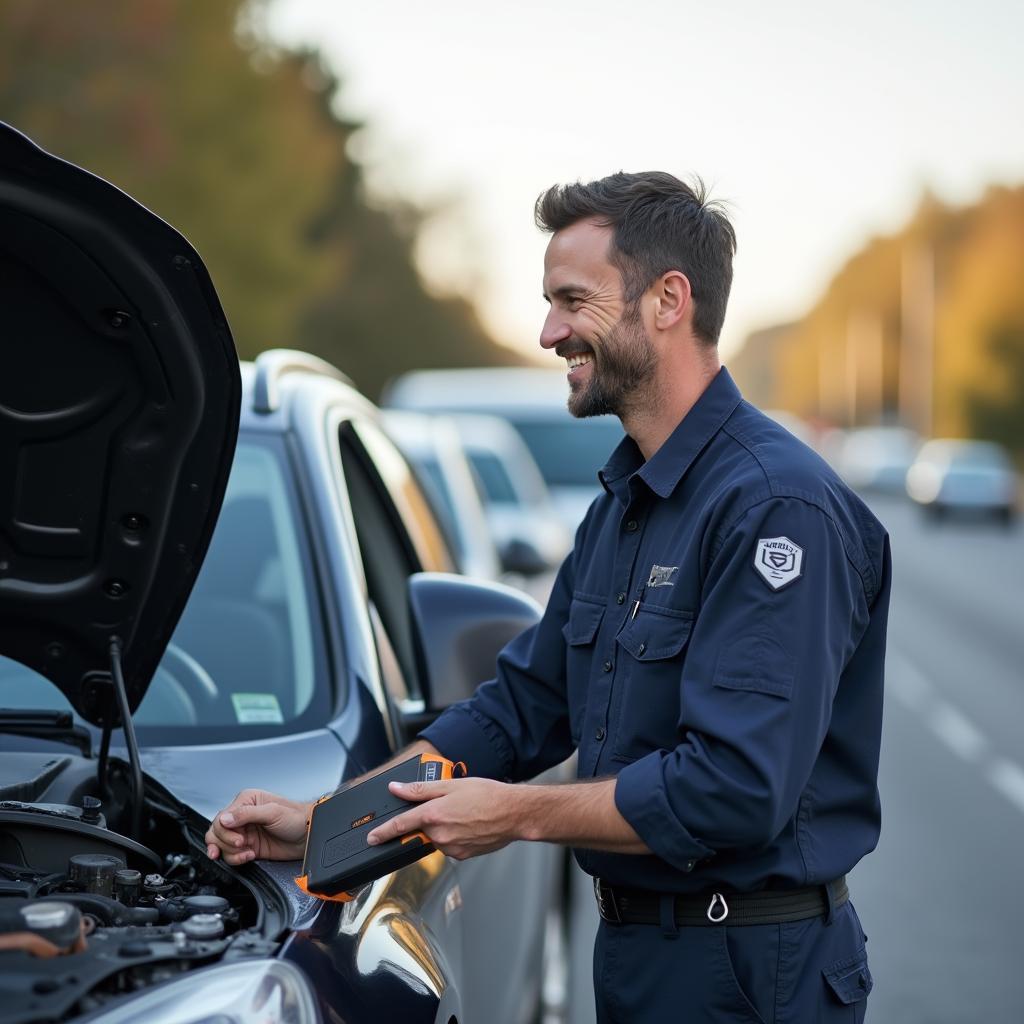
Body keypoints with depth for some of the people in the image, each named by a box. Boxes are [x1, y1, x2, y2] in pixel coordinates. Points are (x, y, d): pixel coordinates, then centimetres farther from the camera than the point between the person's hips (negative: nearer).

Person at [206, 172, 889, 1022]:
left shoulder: (779, 506, -21)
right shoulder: (622, 502, 11)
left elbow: (736, 787, -27)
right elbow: (523, 704, 14)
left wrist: (517, 814, -18)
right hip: (633, 951, 9)